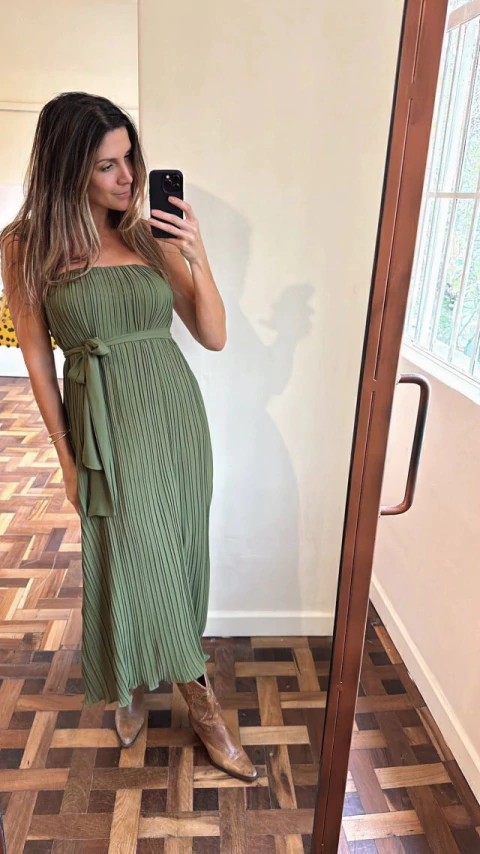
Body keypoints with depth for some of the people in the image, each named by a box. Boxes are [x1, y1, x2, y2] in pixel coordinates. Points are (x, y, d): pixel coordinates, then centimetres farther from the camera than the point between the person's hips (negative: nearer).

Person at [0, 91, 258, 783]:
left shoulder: (152, 235, 1)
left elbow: (215, 336, 0)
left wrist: (197, 256, -14)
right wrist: (66, 457, -1)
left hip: (176, 415, 3)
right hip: (105, 425, -2)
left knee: (173, 555, 13)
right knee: (136, 561, 5)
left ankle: (144, 681, 39)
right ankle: (200, 699, 31)